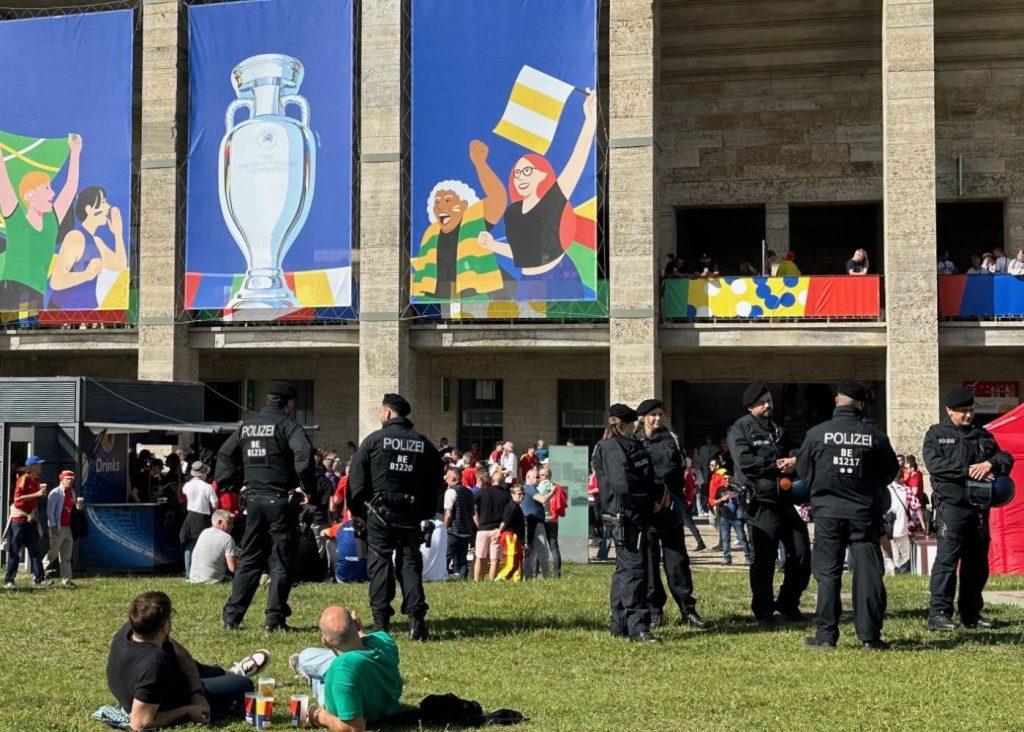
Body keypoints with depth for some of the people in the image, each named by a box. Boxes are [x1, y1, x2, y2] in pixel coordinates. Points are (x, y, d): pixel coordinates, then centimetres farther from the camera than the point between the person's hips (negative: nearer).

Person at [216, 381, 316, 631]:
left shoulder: (247, 426, 13)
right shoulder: (286, 424, -7)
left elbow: (224, 455, 15)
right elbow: (304, 453, -22)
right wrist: (307, 486, -16)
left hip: (253, 500, 6)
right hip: (281, 501, -6)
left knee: (248, 559, 13)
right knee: (281, 562, 2)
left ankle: (232, 615, 11)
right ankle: (274, 618, -1)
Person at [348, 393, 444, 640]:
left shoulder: (374, 440, -3)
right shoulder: (425, 445, 8)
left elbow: (356, 478, -3)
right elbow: (436, 483, 11)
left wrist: (356, 510, 5)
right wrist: (426, 514, 16)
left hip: (379, 512, -3)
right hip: (411, 515, 3)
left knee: (380, 563, 2)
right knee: (410, 563, 8)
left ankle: (381, 622, -1)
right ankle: (416, 619, -2)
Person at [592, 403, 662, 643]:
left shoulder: (630, 445, 18)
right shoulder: (613, 449, -13)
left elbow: (646, 478, 20)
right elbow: (623, 486, -23)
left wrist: (658, 494, 2)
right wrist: (651, 502, -13)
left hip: (636, 515, 11)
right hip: (626, 516, -11)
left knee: (624, 569, 15)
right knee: (634, 568, -12)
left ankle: (619, 625, 23)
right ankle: (637, 627, -13)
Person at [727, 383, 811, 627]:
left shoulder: (776, 430, 21)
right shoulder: (741, 428, -3)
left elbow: (791, 457, 27)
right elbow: (744, 461, -16)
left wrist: (792, 462, 3)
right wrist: (776, 465, -12)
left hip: (784, 500, 7)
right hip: (761, 502, -7)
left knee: (802, 553, 7)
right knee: (763, 560, -4)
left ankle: (788, 603, 22)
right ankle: (763, 611, 7)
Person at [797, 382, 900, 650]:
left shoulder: (817, 433, -6)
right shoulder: (875, 436, -5)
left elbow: (803, 470, 5)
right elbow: (891, 472, 8)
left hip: (827, 510, 0)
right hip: (864, 513, 0)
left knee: (828, 573, 6)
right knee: (868, 572, 4)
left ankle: (826, 634, 6)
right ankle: (869, 636, 2)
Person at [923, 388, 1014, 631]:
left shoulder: (982, 435, 19)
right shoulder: (936, 434, 4)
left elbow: (1006, 458, 11)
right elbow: (934, 464, -12)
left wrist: (990, 463, -13)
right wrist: (969, 471, -18)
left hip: (979, 507, 6)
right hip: (951, 504, -6)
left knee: (977, 562, 9)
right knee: (947, 558, -12)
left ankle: (971, 613, 17)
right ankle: (938, 613, -11)